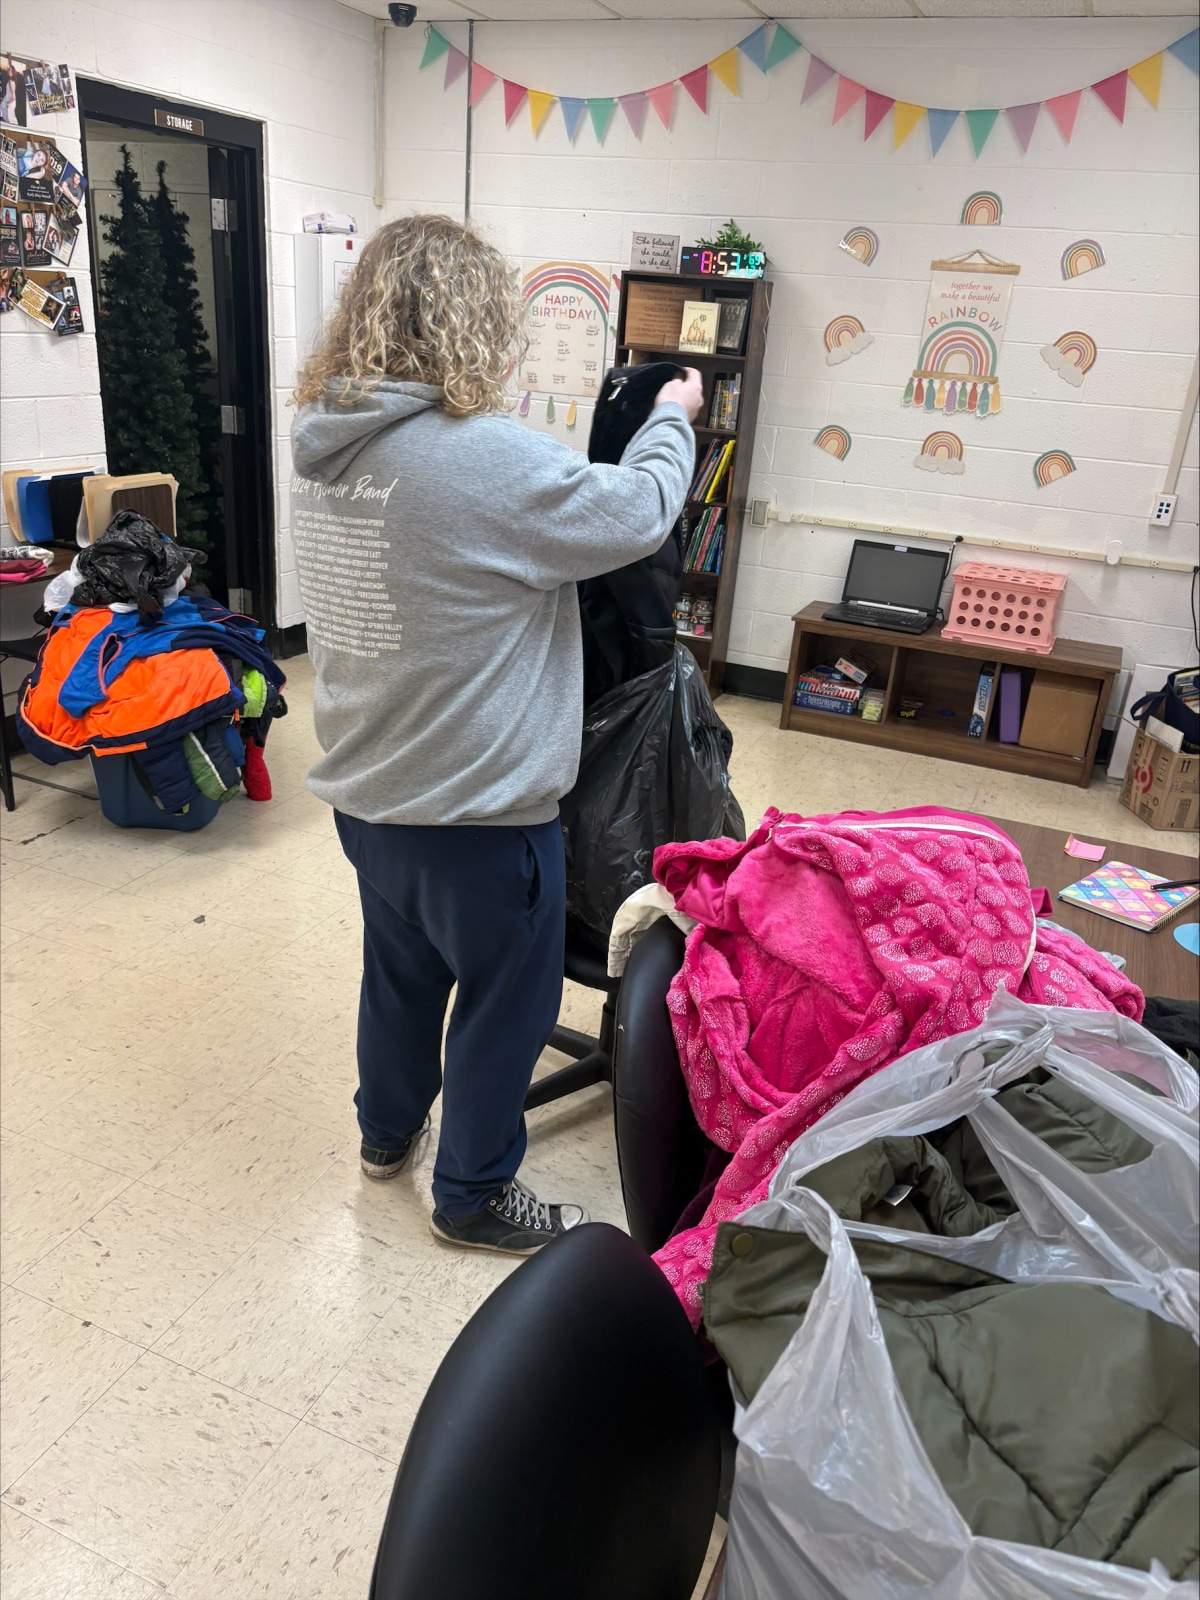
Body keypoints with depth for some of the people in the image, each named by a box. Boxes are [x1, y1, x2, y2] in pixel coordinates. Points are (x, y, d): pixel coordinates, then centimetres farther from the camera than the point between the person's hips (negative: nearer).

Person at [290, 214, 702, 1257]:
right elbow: (639, 509, -13)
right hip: (478, 810, -8)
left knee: (401, 970, 28)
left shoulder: (323, 442, 0)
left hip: (365, 795, 8)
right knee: (504, 1001, 14)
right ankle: (474, 1196, 34)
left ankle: (387, 1130, 51)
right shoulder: (488, 458, -26)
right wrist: (674, 417, 6)